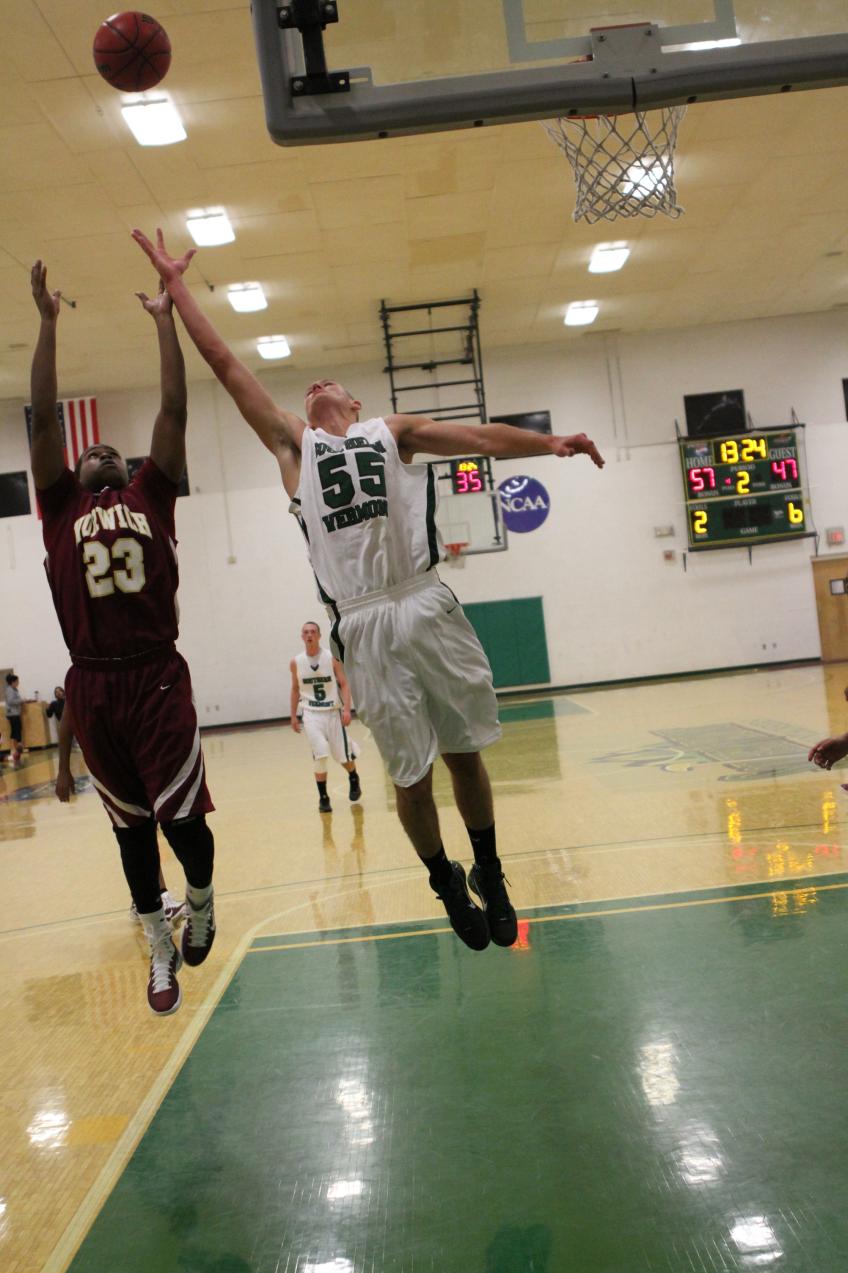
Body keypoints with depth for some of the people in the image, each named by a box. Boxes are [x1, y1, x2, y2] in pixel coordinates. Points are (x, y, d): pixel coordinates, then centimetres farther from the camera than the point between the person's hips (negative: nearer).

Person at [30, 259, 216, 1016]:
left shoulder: (151, 498, 11)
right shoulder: (61, 509, 12)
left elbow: (175, 411, 8)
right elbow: (44, 418, 9)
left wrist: (165, 318, 10)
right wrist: (49, 323, 9)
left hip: (159, 677, -1)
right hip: (92, 685, 2)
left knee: (182, 816, -2)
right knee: (131, 823, 11)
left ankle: (201, 900, 30)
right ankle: (162, 951, 27)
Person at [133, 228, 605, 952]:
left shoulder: (393, 431, 15)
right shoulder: (294, 443, 16)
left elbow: (481, 438, 3)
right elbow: (223, 362, 14)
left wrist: (548, 444, -13)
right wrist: (176, 285, 13)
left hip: (427, 607, 0)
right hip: (363, 625, 0)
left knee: (464, 751, 9)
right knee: (411, 774, 5)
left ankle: (490, 877, 27)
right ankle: (447, 885, 26)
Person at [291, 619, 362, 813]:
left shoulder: (331, 657, -7)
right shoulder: (296, 662, 0)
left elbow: (344, 684, -6)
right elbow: (295, 689, 13)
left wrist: (347, 709, -18)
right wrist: (293, 716, 12)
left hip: (333, 711, 0)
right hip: (311, 714, 1)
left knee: (342, 755, 5)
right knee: (320, 756, -15)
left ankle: (354, 780, 38)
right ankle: (323, 798, -1)